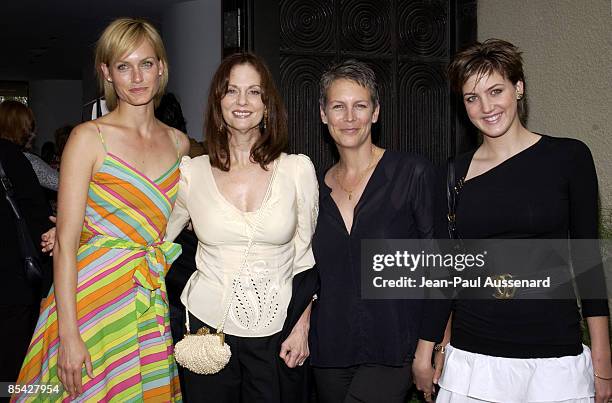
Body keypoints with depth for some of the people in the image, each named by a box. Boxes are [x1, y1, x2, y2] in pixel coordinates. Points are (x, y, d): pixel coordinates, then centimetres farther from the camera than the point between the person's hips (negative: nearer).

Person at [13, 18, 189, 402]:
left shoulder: (178, 142, 7)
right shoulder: (89, 137, -8)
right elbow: (65, 241, -12)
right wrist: (68, 334, -17)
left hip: (152, 302, 5)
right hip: (92, 295, -4)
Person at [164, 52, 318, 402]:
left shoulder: (298, 169, -3)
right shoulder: (192, 173, -1)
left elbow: (306, 257, 3)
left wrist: (302, 327, -1)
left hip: (278, 331, 0)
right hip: (209, 324, 1)